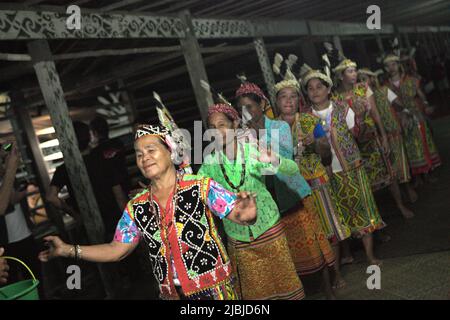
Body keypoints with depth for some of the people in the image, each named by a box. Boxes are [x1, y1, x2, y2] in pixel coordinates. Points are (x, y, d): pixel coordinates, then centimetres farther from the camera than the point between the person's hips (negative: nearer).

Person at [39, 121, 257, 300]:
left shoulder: (202, 187, -10)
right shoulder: (136, 208, 4)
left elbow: (241, 213, -13)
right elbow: (117, 249, 10)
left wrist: (246, 215, -38)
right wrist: (68, 250, 3)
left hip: (215, 290, -3)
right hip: (171, 294, 4)